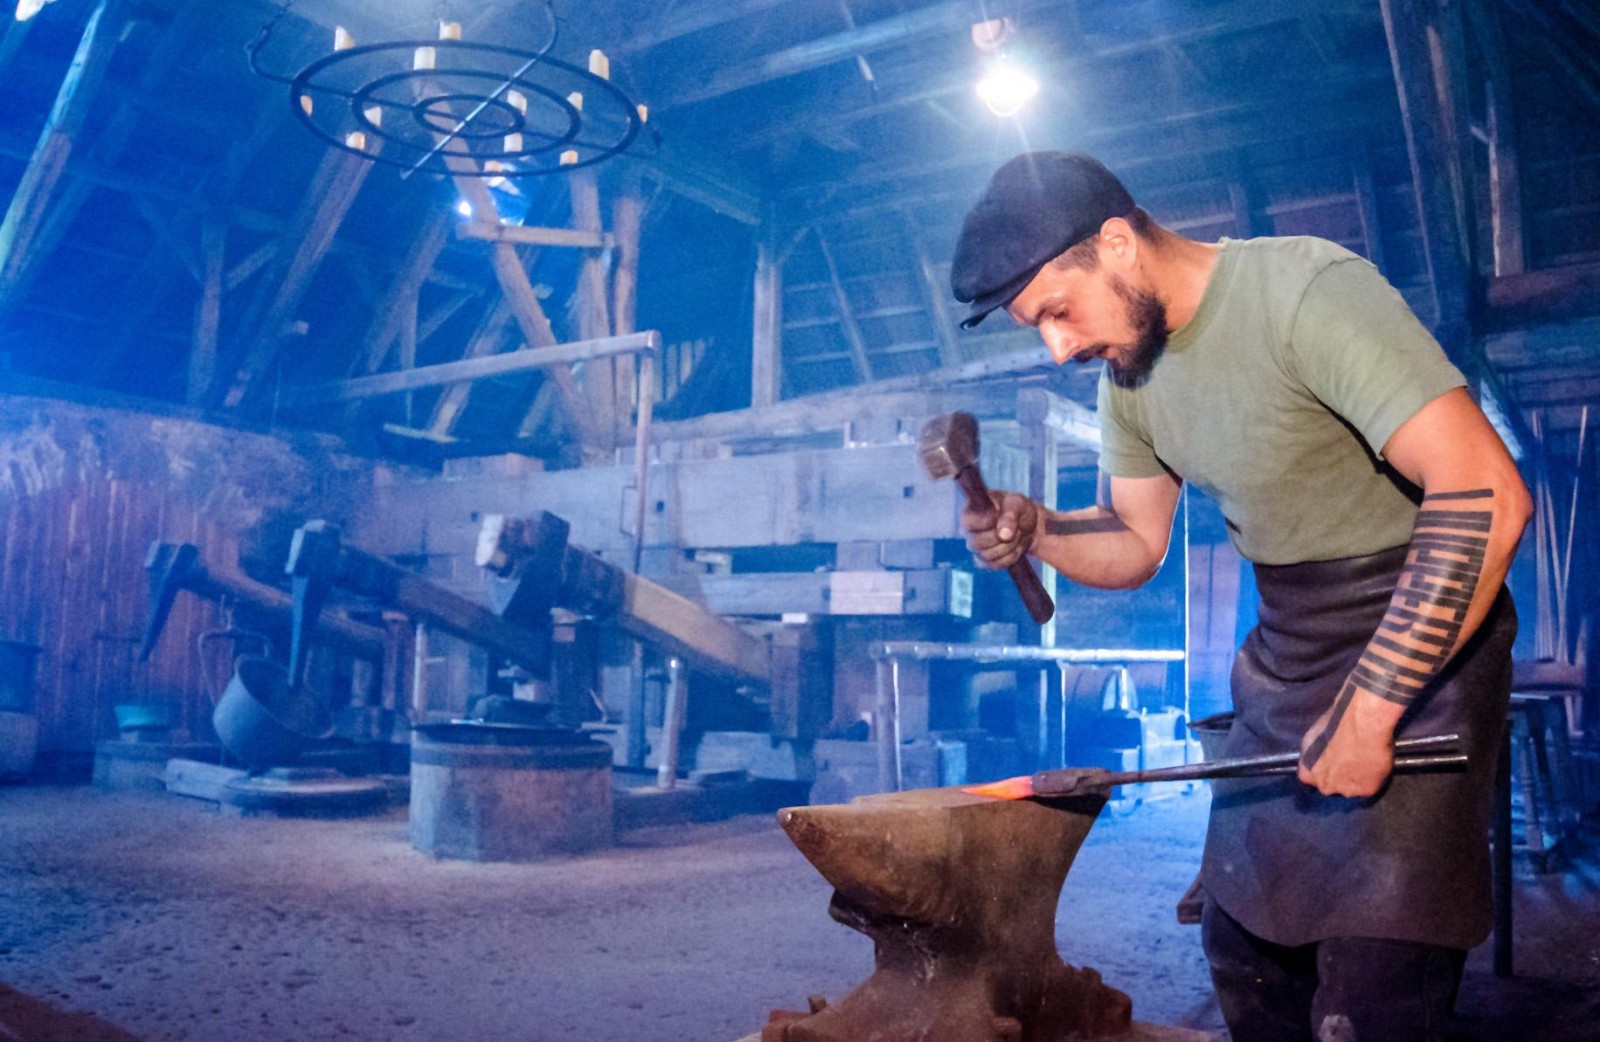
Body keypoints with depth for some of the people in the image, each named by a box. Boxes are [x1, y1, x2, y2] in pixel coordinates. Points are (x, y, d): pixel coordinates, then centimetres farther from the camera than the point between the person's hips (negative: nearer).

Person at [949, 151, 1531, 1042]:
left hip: (1419, 644, -7)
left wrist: (1370, 708, -25)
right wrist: (1035, 531, -10)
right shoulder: (1129, 377, 4)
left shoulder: (1307, 291, -21)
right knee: (1242, 944, 12)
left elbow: (1486, 497, -26)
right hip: (1283, 658, 7)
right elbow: (1137, 543, 12)